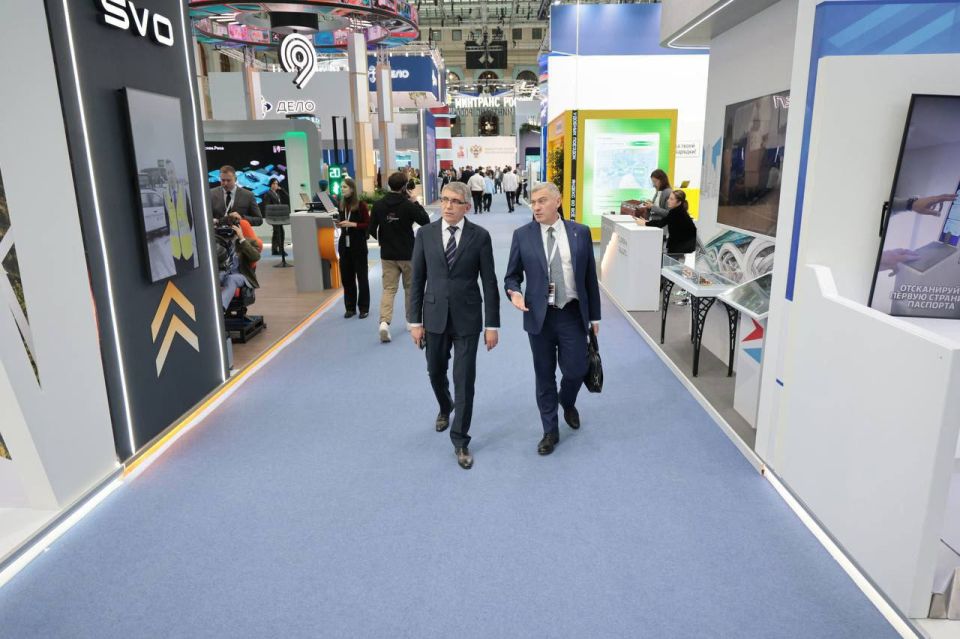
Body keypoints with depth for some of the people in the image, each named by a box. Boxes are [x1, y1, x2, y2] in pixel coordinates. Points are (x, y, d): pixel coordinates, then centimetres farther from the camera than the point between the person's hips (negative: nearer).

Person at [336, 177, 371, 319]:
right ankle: (350, 307, 17)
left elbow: (368, 224, -9)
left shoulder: (361, 205, -8)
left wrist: (353, 224, -19)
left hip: (358, 245, -5)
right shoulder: (342, 205, 8)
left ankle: (364, 308, 10)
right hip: (344, 245, 5)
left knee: (361, 277, 3)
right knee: (346, 277, 7)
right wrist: (339, 224, -4)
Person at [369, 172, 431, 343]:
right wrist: (416, 203, 1)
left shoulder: (378, 205, -4)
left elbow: (371, 229, -1)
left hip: (387, 254, 2)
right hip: (407, 253, -2)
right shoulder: (408, 205, -14)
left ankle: (384, 322, -16)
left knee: (389, 288, 3)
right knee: (410, 288, 16)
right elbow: (425, 221, -6)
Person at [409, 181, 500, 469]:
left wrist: (492, 324, -6)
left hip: (467, 319, -2)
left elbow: (489, 282, -4)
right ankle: (445, 407, 51)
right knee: (435, 372, 18)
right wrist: (415, 320, 0)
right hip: (435, 317, 3)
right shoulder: (425, 234, 0)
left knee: (465, 380, 0)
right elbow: (418, 279, 2)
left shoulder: (480, 236, -6)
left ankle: (460, 441, 15)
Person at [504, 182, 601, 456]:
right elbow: (512, 275, 5)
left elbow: (590, 276, 5)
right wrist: (514, 292, -18)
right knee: (544, 376, 8)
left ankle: (567, 403, 39)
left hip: (573, 314, 0)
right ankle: (550, 431, 26)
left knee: (576, 370, 3)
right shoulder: (522, 235, -2)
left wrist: (594, 314, 6)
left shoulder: (580, 232, 0)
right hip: (539, 316, 0)